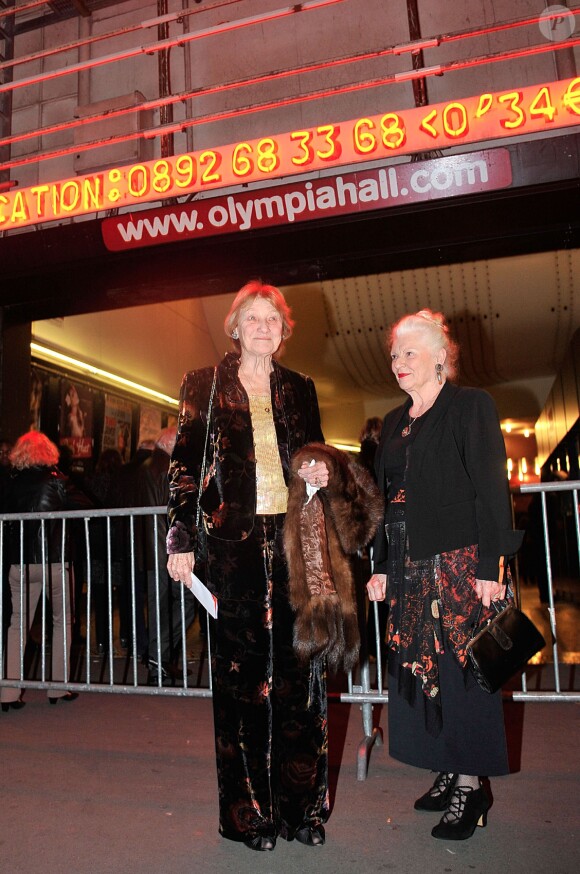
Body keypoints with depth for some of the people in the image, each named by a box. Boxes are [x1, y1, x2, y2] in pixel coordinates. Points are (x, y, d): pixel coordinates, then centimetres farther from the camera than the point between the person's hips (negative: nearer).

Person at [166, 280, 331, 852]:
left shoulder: (299, 389, 14)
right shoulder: (204, 386, 5)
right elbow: (184, 467, 1)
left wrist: (317, 474, 0)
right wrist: (180, 540, -4)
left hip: (294, 542, 3)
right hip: (233, 546, -2)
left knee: (298, 670, 4)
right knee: (242, 673, 3)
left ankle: (301, 805, 20)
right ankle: (250, 811, 18)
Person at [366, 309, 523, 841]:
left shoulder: (470, 406, -4)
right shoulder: (395, 422, 15)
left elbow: (491, 488, -10)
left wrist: (490, 567, -15)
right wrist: (381, 567, 13)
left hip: (461, 565, -6)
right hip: (410, 570, 7)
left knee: (461, 672, 0)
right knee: (418, 671, 9)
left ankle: (471, 786, 16)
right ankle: (448, 773, 25)